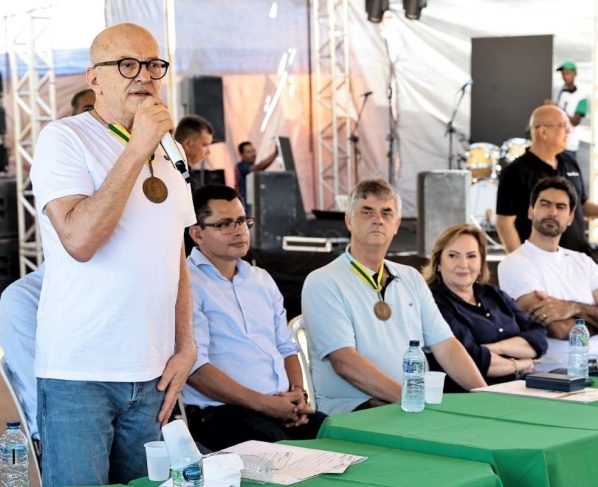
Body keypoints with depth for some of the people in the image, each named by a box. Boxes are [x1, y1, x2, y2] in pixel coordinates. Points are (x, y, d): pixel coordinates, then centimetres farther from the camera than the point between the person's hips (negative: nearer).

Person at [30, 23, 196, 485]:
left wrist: (185, 349, 9)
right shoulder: (63, 139, -6)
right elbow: (79, 240, -20)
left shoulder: (166, 156, 15)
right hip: (78, 376, -6)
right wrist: (137, 151, -18)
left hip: (152, 376, 6)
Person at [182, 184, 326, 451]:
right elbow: (194, 367, -13)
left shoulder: (261, 279, 23)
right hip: (220, 411, -7)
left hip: (283, 407, 7)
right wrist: (263, 403, -15)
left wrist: (298, 392, 4)